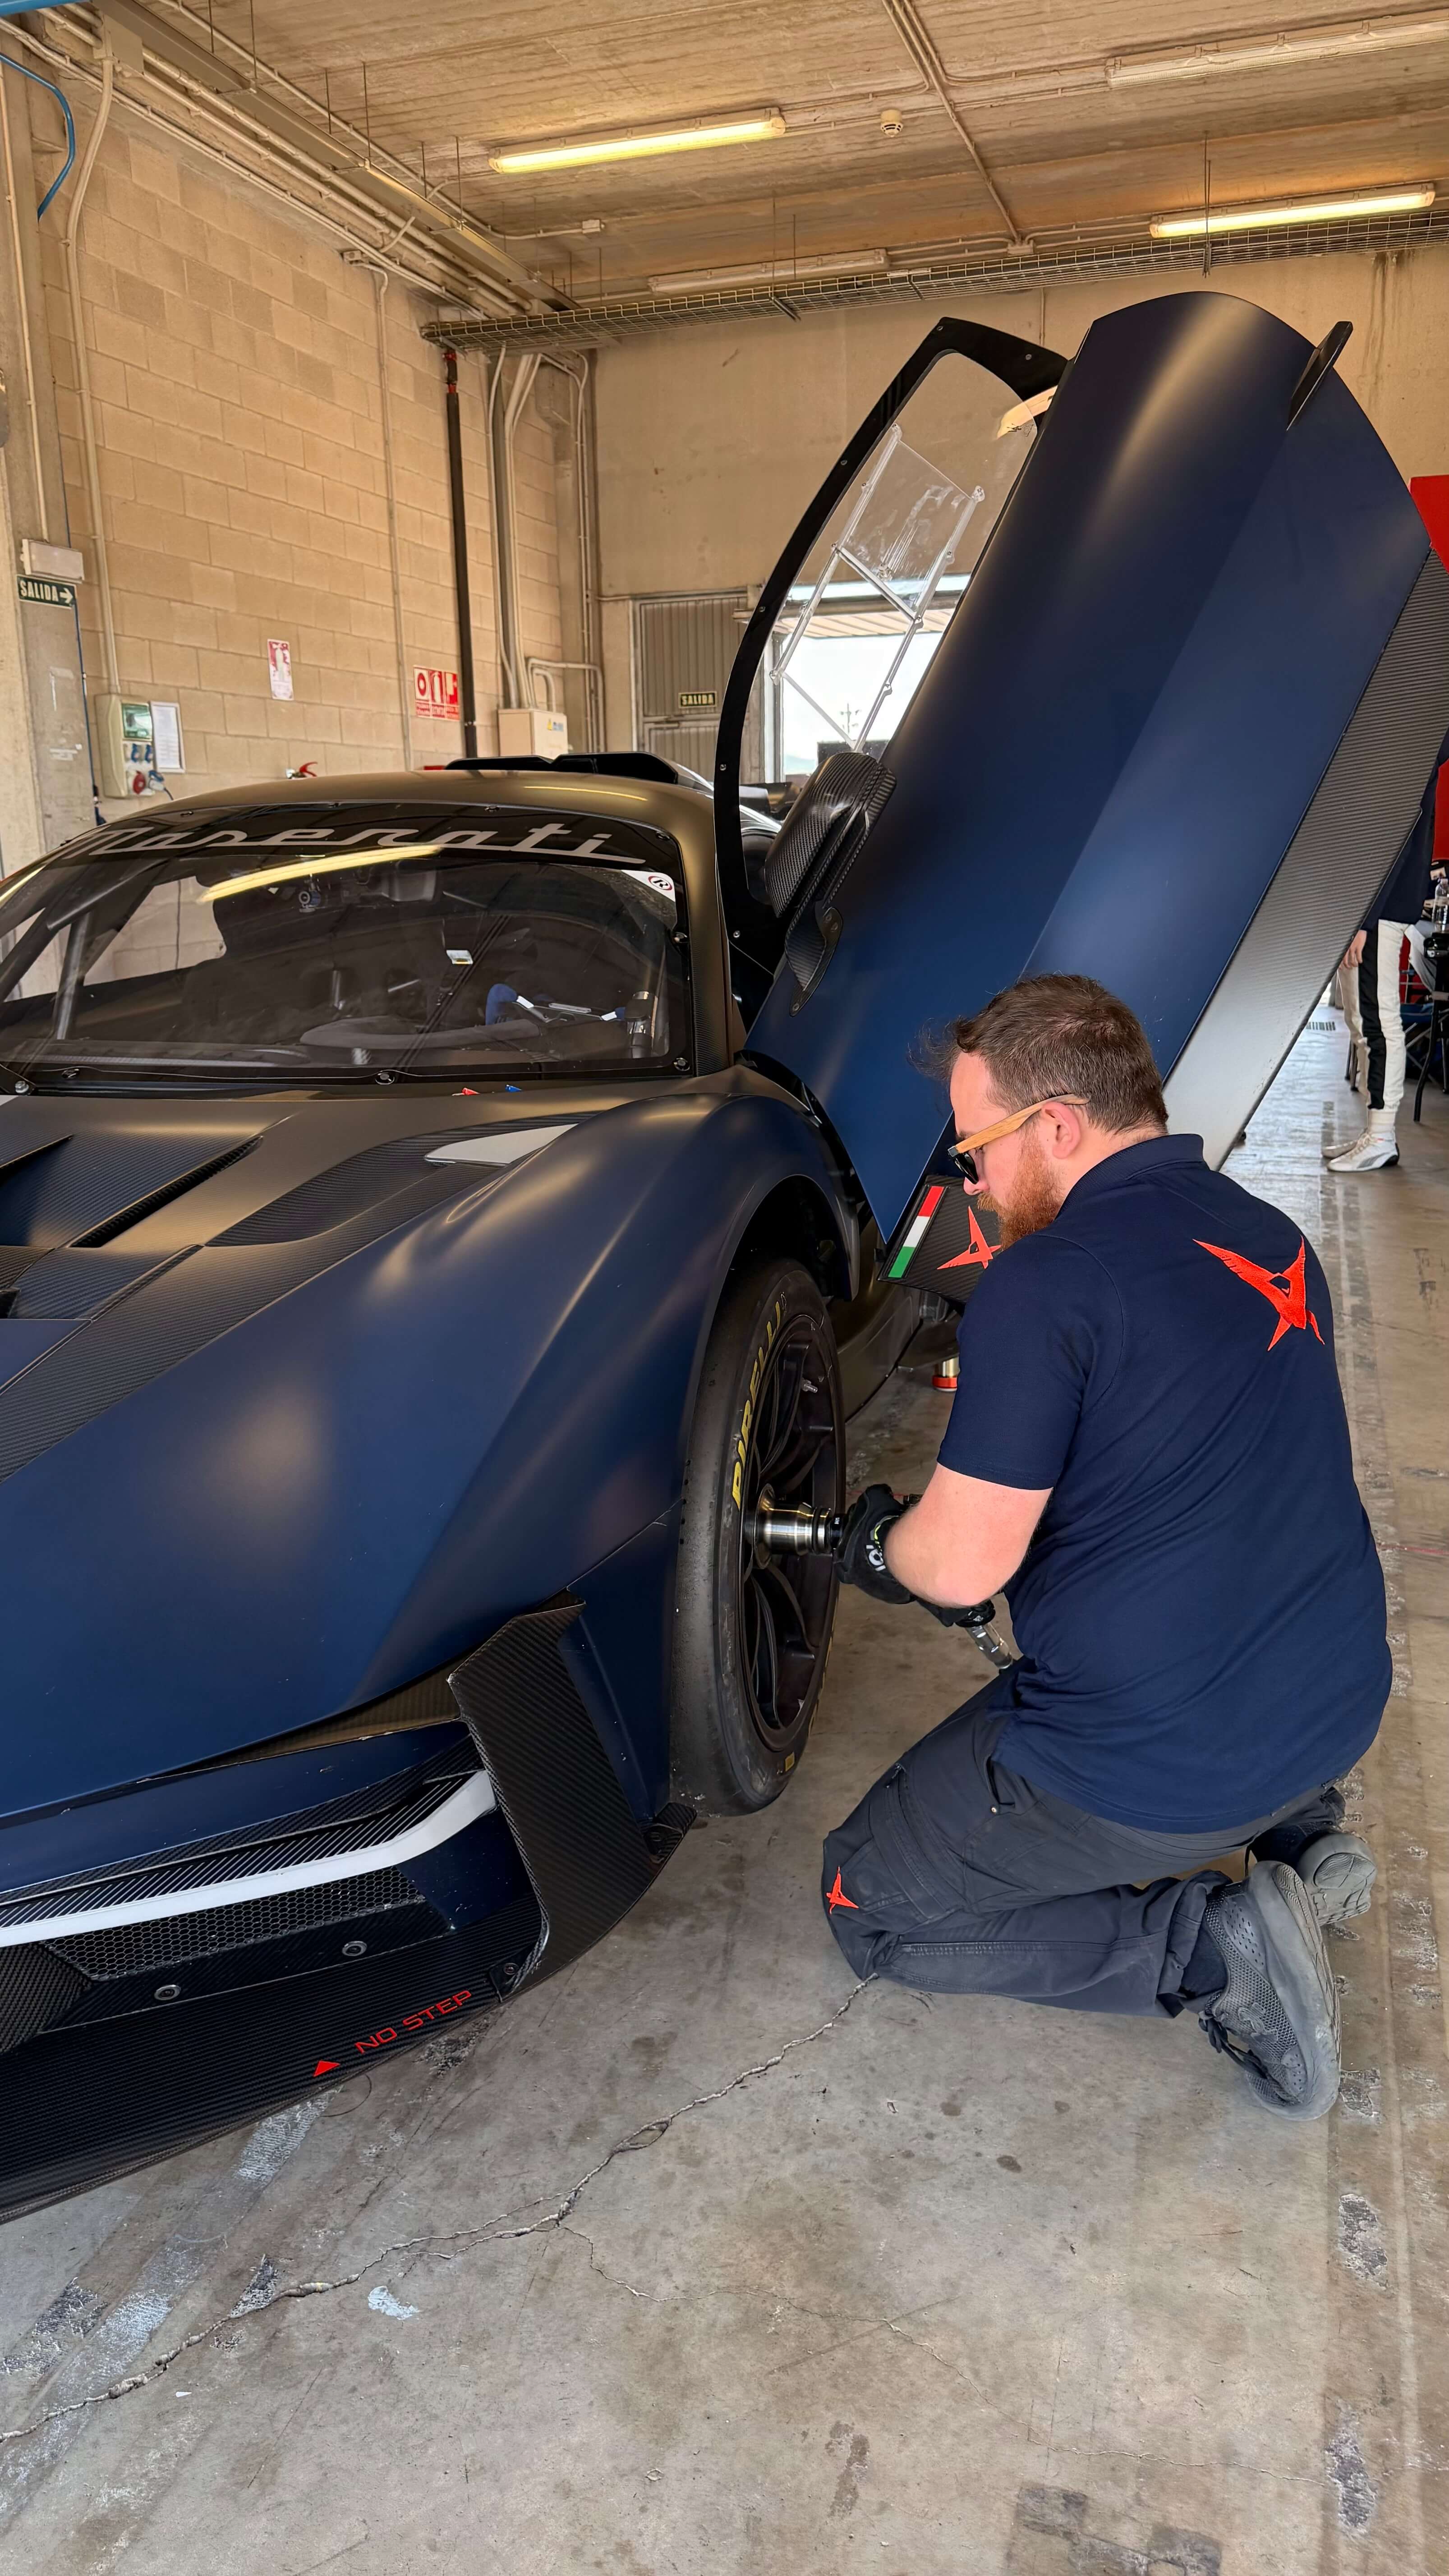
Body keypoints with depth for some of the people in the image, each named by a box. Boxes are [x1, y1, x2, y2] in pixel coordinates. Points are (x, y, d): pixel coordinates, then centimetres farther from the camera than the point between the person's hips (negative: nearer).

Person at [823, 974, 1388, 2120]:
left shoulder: (1047, 1280, -20)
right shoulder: (1275, 1241, 6)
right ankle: (1295, 1824, 18)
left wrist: (876, 1543, 4)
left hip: (1157, 1772, -8)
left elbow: (959, 1566, -20)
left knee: (865, 1906, 12)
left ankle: (1209, 1941, -2)